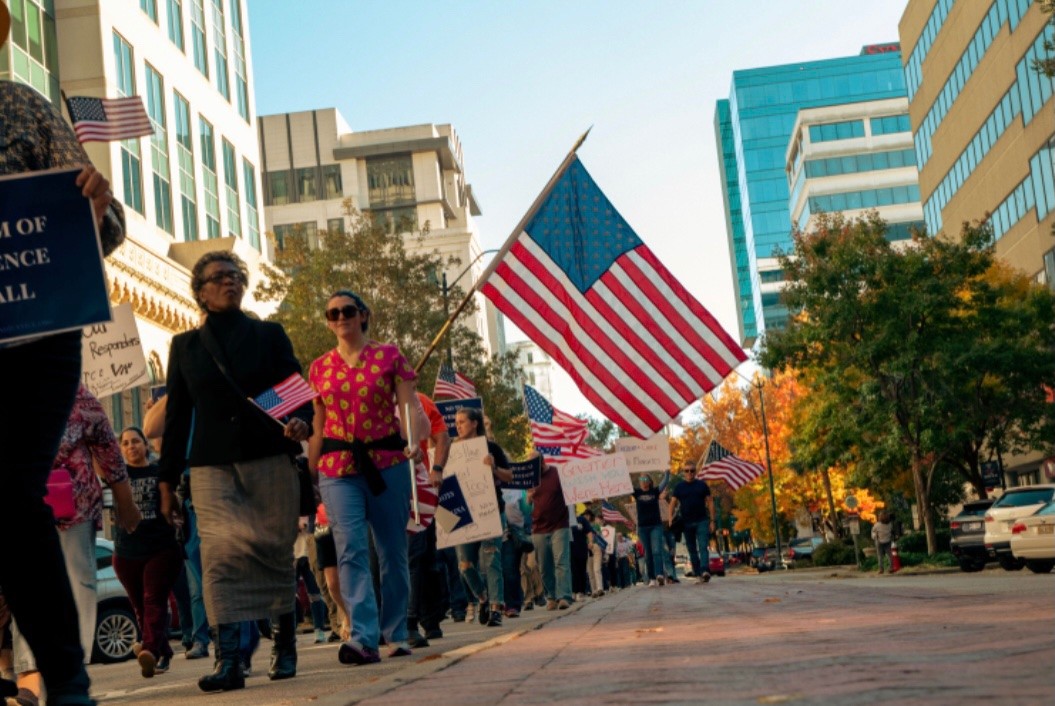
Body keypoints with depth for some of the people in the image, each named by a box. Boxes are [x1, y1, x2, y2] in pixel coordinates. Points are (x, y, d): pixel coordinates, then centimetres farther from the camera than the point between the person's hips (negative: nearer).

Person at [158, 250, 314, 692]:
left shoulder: (269, 335, 13)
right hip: (213, 468, 0)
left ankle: (285, 648, 18)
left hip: (271, 461, 0)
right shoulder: (185, 345, 14)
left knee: (276, 554, 3)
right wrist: (167, 480, 10)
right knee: (221, 555, -14)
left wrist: (300, 421, -16)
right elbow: (176, 415, 13)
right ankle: (228, 661, -18)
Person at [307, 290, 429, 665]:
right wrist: (309, 474, 13)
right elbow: (318, 427, 16)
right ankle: (363, 637, -21)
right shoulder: (320, 368, 11)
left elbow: (411, 408, -3)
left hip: (388, 463, -1)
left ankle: (397, 634, 19)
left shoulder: (389, 356, 4)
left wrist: (414, 441, -23)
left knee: (392, 550, 5)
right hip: (338, 469, 1)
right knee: (350, 549, -14)